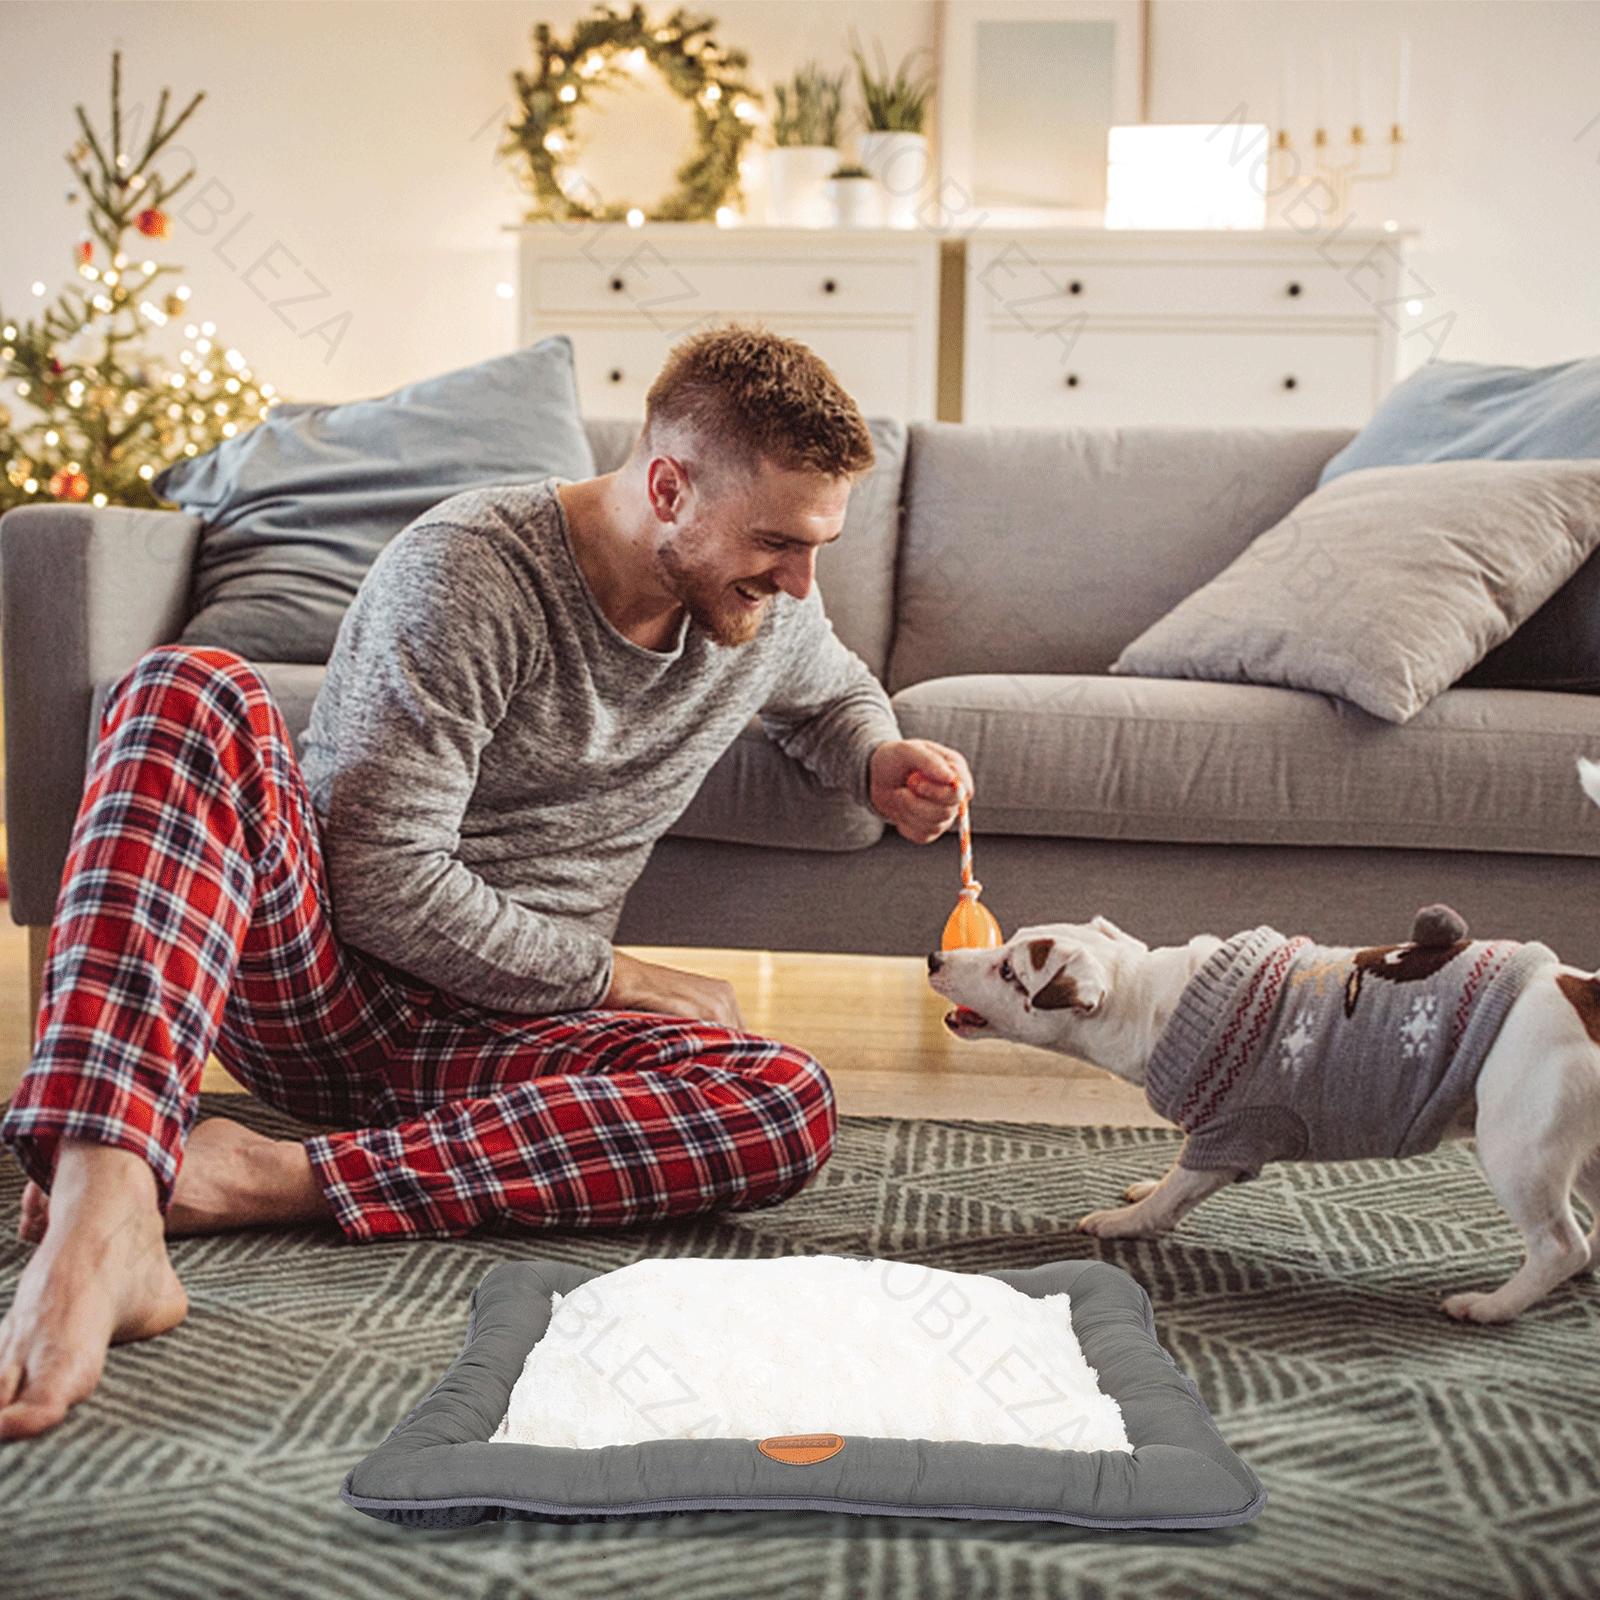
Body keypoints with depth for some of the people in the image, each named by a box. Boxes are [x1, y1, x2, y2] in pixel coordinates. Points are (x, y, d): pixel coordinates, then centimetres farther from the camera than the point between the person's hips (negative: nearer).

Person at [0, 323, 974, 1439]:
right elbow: (389, 893, -19)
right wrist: (616, 979, -11)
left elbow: (834, 694, 30)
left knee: (789, 1106, -26)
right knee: (192, 689, -32)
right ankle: (100, 1220, -50)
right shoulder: (467, 573, -16)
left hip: (485, 1041, 4)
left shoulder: (768, 604, 4)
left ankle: (276, 1180, -29)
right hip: (317, 982, -4)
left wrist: (880, 764, 6)